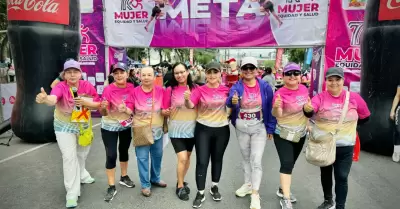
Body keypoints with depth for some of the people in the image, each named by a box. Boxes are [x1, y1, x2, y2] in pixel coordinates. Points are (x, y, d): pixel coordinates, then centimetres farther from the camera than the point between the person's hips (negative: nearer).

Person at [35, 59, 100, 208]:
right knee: (69, 157, -7)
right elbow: (53, 100, -46)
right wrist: (45, 99, -70)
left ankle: (81, 174, 52)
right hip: (65, 127, -4)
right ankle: (72, 193, 6)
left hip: (83, 125, 4)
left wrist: (86, 102, -29)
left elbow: (98, 105, -9)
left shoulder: (87, 86, -14)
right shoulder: (60, 87, -24)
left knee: (82, 153, 23)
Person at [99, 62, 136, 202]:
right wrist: (103, 107, -43)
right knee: (111, 155, -5)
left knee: (124, 150, 18)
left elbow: (132, 107, -5)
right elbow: (104, 113, -21)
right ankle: (111, 187, 8)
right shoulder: (108, 89, -20)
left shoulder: (131, 87, -10)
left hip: (126, 125, 4)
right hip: (109, 126, -4)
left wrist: (127, 109, -26)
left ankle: (124, 177, 38)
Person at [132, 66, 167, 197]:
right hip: (140, 129, -2)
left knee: (157, 155, 17)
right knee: (142, 158, 3)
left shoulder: (161, 90, -5)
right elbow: (130, 110, -4)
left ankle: (155, 178, 39)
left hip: (157, 129, 3)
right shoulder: (135, 92, -9)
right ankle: (145, 185, 19)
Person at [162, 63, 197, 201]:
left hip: (192, 128, 3)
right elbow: (164, 111, -3)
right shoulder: (170, 90, -6)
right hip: (176, 129, -3)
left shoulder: (195, 88, -1)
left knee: (187, 157, 15)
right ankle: (180, 187, 15)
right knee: (182, 158, -7)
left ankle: (181, 181, 38)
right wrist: (166, 112, -24)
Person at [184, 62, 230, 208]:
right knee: (202, 161, -1)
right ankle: (200, 193, 14)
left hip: (222, 129, 2)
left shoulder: (226, 90, -1)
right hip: (203, 129, -2)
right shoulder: (200, 90, -7)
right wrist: (187, 99, -40)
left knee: (217, 159, 16)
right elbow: (190, 106, -19)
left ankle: (214, 187, 35)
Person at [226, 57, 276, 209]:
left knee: (256, 160, -5)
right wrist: (233, 102, -48)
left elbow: (270, 108, -3)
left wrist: (270, 128, -4)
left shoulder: (265, 87, -8)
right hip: (241, 127, 2)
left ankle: (255, 194, 5)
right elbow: (228, 104, -25)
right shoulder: (237, 87, -8)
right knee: (245, 157, 17)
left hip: (259, 127, -2)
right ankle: (248, 184, 36)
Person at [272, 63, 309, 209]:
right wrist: (276, 107, -53)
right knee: (287, 164, -11)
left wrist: (307, 123, 11)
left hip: (300, 133, 7)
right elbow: (277, 115, -33)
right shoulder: (280, 93, -21)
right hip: (283, 135, -6)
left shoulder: (304, 89, -3)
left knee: (291, 163, 17)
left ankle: (282, 189, 34)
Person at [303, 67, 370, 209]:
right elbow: (310, 112, -29)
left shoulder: (354, 97, -6)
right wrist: (307, 109, -51)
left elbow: (365, 117, 9)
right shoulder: (320, 97, -9)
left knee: (341, 177, 2)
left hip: (345, 146, -1)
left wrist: (348, 126, 6)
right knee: (326, 173, 19)